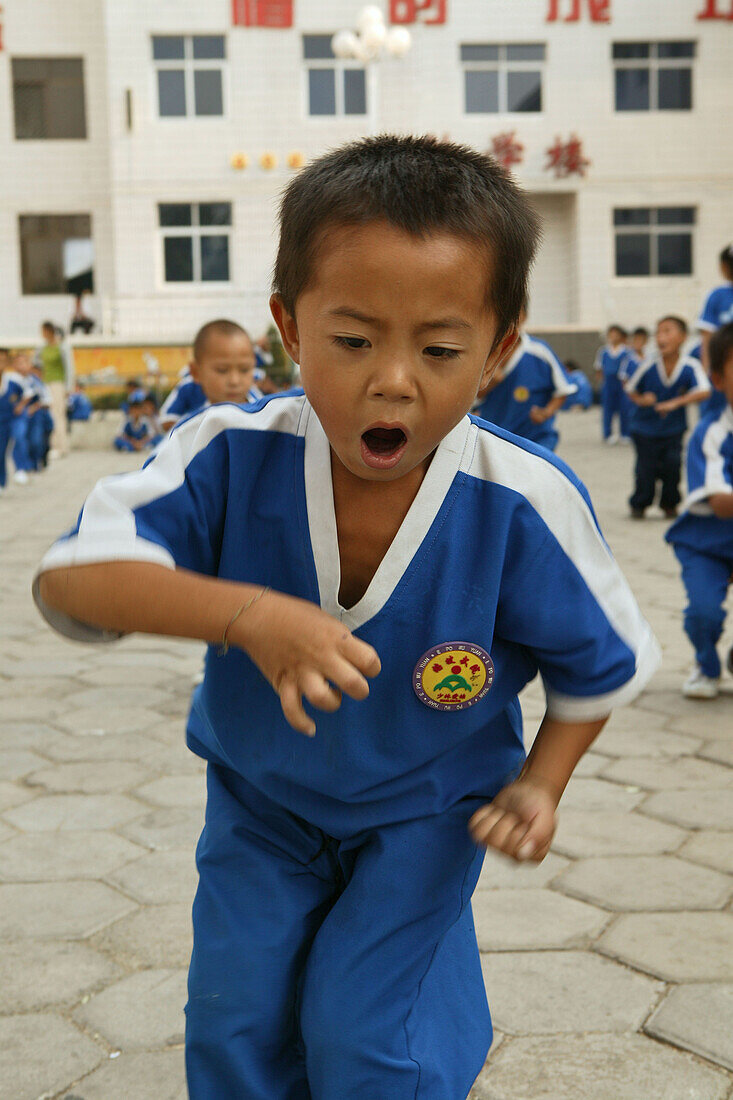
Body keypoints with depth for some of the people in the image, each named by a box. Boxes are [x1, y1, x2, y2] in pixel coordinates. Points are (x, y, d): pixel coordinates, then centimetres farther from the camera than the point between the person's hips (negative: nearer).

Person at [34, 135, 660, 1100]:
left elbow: (602, 660, -8)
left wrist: (541, 781, -14)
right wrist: (246, 613, -46)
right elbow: (72, 576, -33)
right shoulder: (232, 456, -26)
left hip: (427, 807, -1)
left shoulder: (526, 503, -27)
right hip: (260, 792, 2)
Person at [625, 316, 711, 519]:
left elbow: (703, 391, -26)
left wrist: (675, 403, -34)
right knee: (646, 470, -1)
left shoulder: (691, 367, -15)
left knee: (673, 463, -12)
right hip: (645, 428, 0)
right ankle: (638, 505, 27)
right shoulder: (648, 366, -14)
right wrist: (641, 400, -19)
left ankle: (669, 504, 16)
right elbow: (631, 389, 1)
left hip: (674, 429, 0)